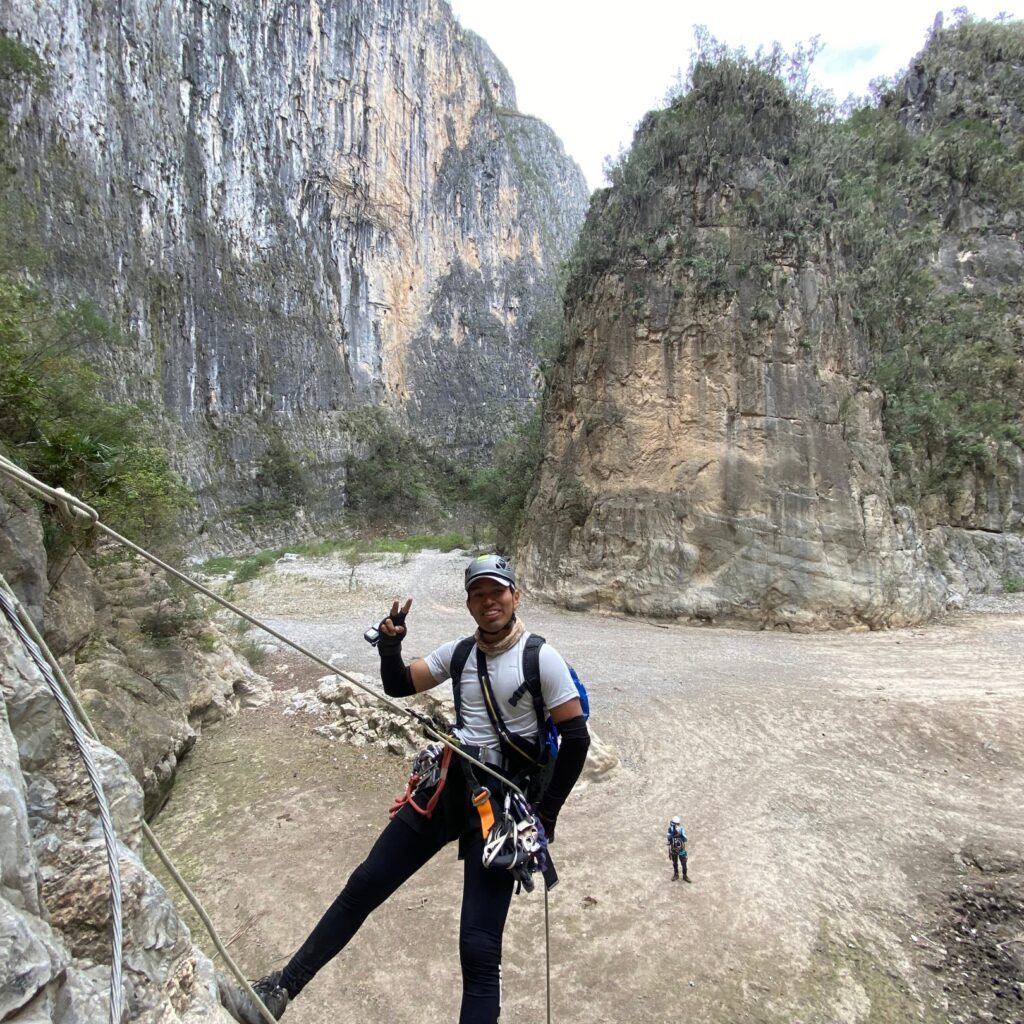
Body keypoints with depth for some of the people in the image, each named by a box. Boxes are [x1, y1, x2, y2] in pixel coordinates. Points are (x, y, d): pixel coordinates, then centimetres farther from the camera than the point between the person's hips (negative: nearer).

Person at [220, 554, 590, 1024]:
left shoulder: (541, 659, -11)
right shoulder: (459, 651, 6)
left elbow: (576, 738, -8)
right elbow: (398, 685, 12)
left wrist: (546, 814, -6)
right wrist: (389, 646, -10)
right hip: (446, 786, 6)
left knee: (478, 947, -8)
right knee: (363, 885, 10)